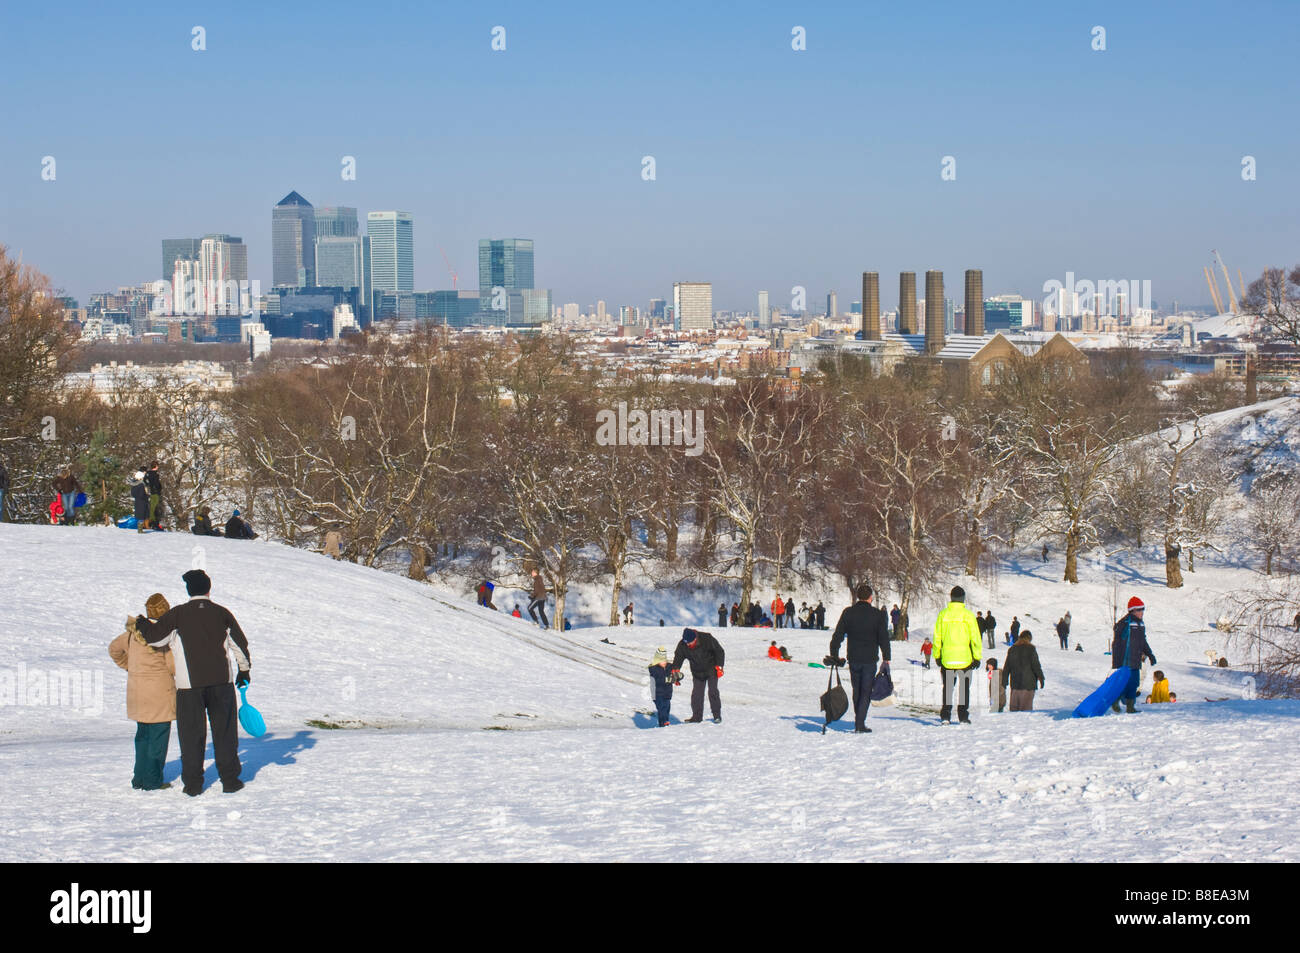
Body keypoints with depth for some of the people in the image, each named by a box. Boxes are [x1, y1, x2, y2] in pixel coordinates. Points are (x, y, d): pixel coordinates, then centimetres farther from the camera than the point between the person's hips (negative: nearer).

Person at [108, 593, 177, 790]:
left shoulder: (134, 631, 5)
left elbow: (114, 649, 19)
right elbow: (173, 666, -14)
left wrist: (129, 667, 24)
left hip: (137, 690, 7)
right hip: (159, 691, -7)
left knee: (143, 735, 17)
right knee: (158, 735, 1)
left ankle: (140, 778, 21)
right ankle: (153, 781, 2)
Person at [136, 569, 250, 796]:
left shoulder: (178, 615, -4)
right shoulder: (222, 613, 2)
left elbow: (154, 636, -5)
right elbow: (240, 643, 8)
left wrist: (141, 624, 17)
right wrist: (245, 670, 22)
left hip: (189, 684, -1)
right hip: (221, 682, 1)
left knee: (192, 734, 6)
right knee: (224, 731, 10)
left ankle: (192, 783, 6)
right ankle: (230, 779, 10)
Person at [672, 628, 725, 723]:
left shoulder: (707, 639, -23)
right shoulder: (682, 645, -15)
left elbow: (719, 651, -13)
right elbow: (678, 657, -3)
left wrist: (719, 666, -16)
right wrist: (675, 669, -19)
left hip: (711, 670, -4)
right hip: (697, 673, 4)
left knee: (713, 692, -10)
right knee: (696, 694, -2)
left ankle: (717, 715, -1)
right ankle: (697, 716, 8)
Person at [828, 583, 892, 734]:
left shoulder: (848, 612, 1)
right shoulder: (878, 614, -6)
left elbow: (837, 635, 1)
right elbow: (884, 638, -5)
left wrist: (834, 655, 9)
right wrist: (886, 659, 1)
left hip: (853, 659, 3)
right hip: (870, 659, -3)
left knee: (857, 691, 16)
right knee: (866, 692, 2)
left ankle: (858, 722, 21)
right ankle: (860, 724, -8)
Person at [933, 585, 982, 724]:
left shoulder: (943, 614, 0)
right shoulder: (968, 615, -7)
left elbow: (937, 637, 5)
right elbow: (975, 638, -5)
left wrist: (937, 655, 14)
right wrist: (977, 656, 2)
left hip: (947, 659, 2)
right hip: (965, 659, -2)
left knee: (948, 687, 10)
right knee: (964, 687, 8)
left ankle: (945, 715, 4)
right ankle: (963, 716, 6)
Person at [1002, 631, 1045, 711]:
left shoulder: (1011, 649, 9)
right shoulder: (1031, 649, -6)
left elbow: (1006, 667, 11)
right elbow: (1036, 665, -6)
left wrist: (1004, 681, 17)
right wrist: (1041, 679, 3)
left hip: (1014, 684, 4)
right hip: (1028, 683, -4)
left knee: (1014, 707, 8)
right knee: (1026, 707, -4)